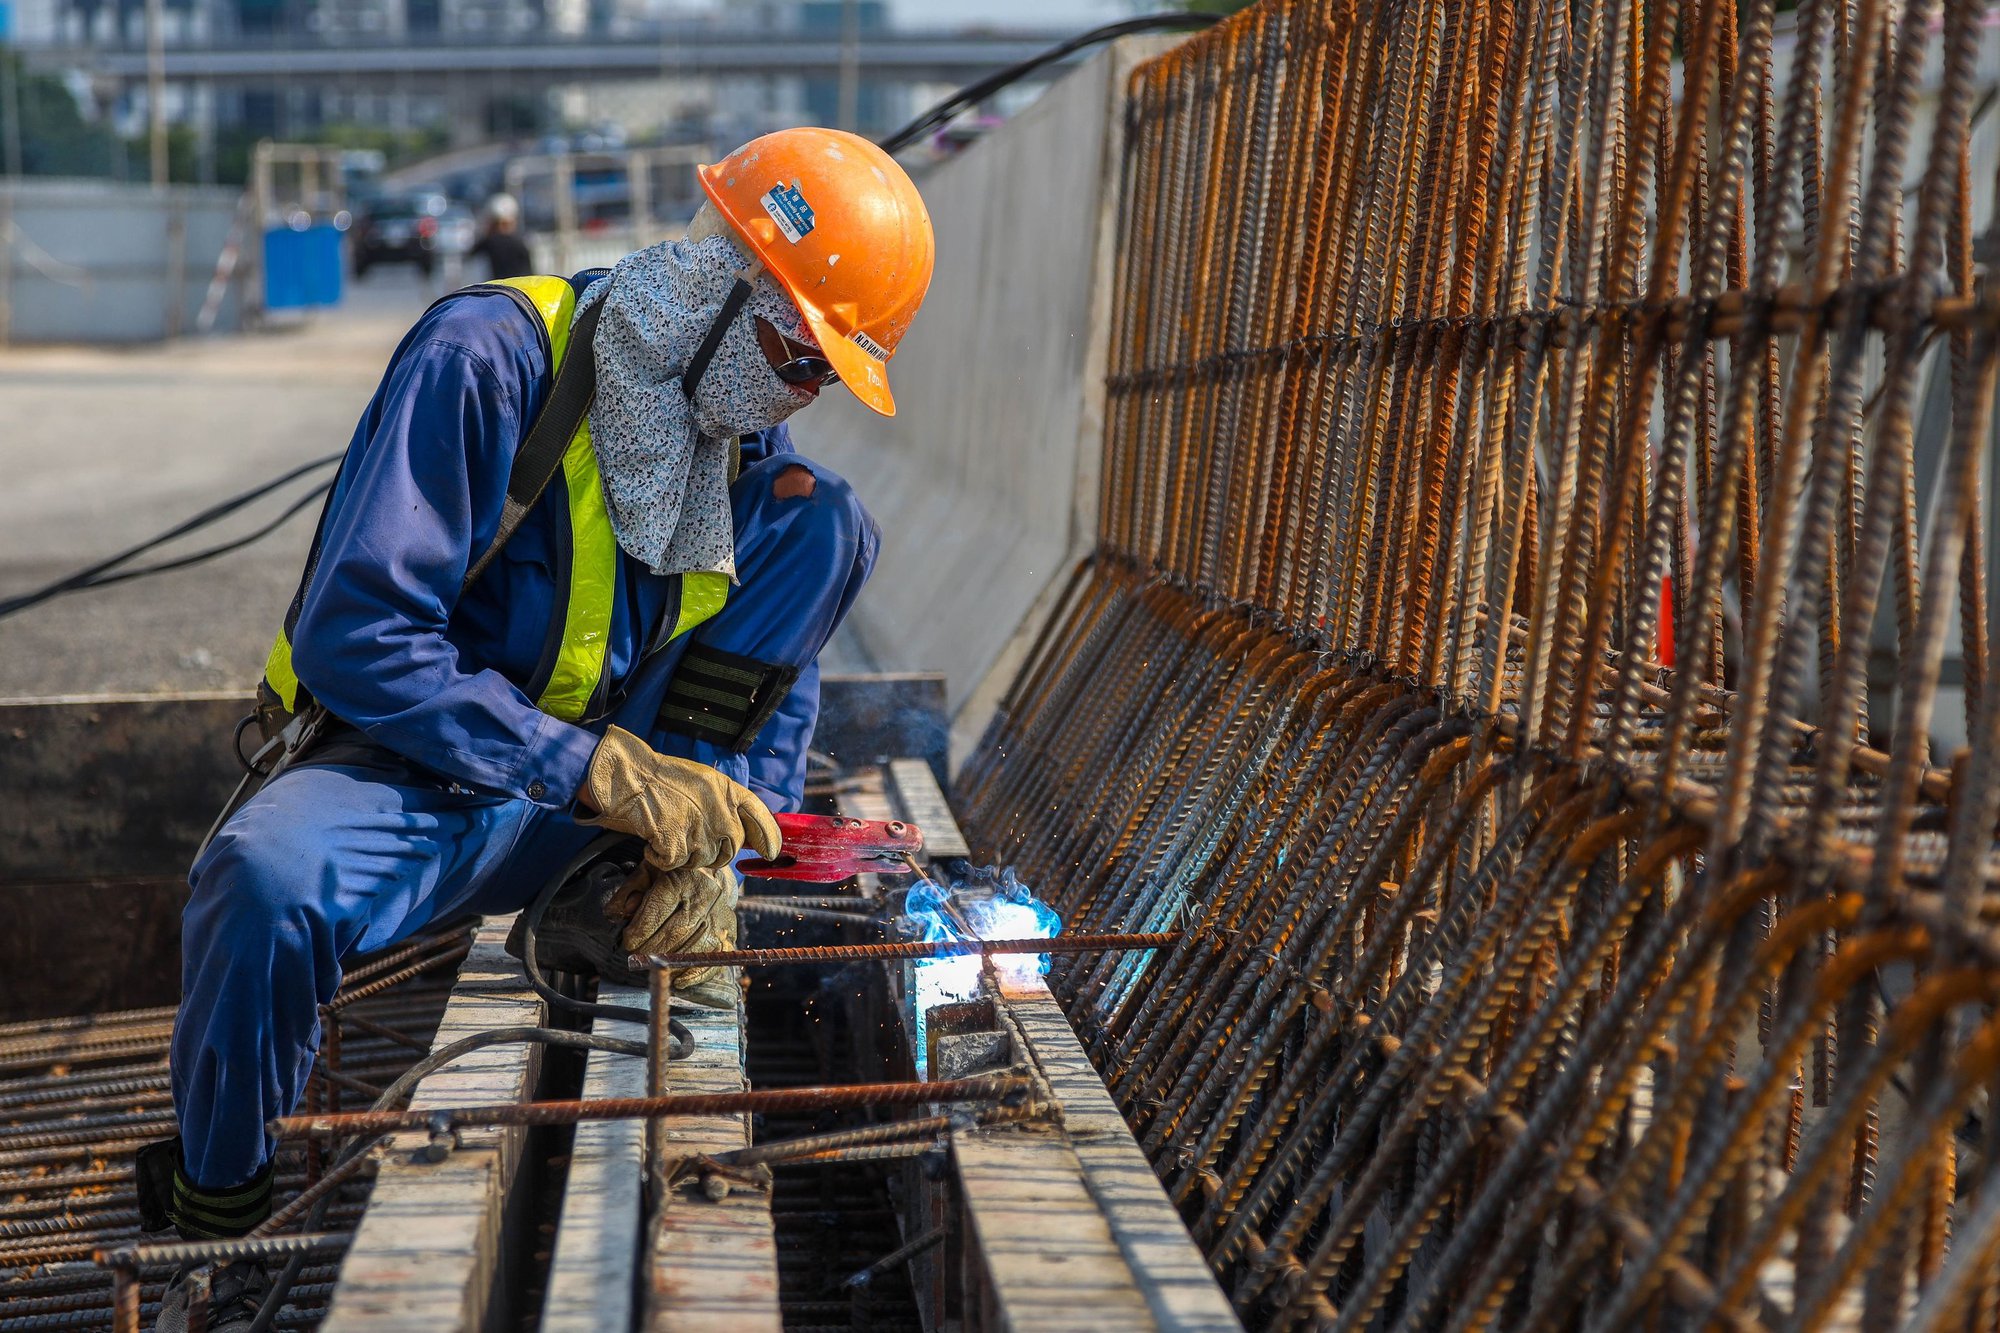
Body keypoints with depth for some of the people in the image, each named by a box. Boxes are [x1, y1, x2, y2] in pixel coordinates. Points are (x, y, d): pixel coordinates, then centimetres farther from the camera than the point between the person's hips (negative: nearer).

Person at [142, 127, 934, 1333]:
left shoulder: (760, 453, 1)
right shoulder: (487, 359, -19)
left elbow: (777, 689, 6)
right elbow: (354, 636, -25)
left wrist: (712, 842, -15)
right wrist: (600, 773, -32)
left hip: (619, 777, 5)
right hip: (421, 767, -4)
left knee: (831, 522, -10)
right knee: (268, 881, -40)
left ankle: (607, 924, -4)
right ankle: (215, 1225, -10)